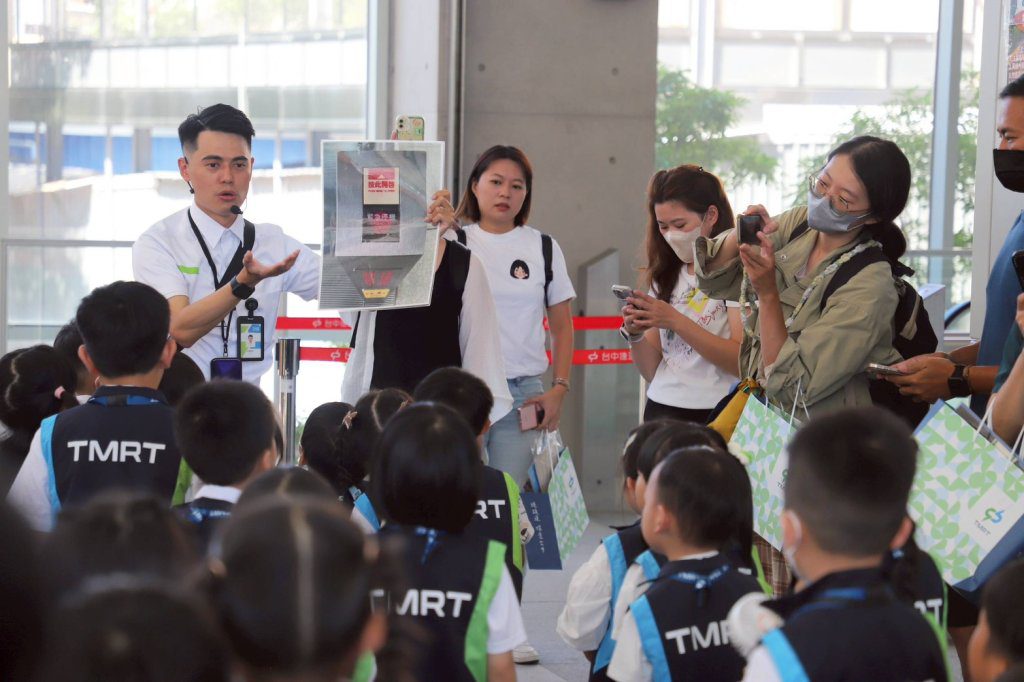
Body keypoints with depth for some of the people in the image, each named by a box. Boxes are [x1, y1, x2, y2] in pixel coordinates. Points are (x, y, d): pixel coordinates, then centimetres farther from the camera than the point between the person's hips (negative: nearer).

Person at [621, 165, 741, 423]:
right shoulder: (665, 277, 14)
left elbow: (743, 363, -16)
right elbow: (652, 371, 13)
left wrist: (676, 321, -19)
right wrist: (634, 334, -6)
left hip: (713, 417, -5)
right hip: (660, 410, 5)